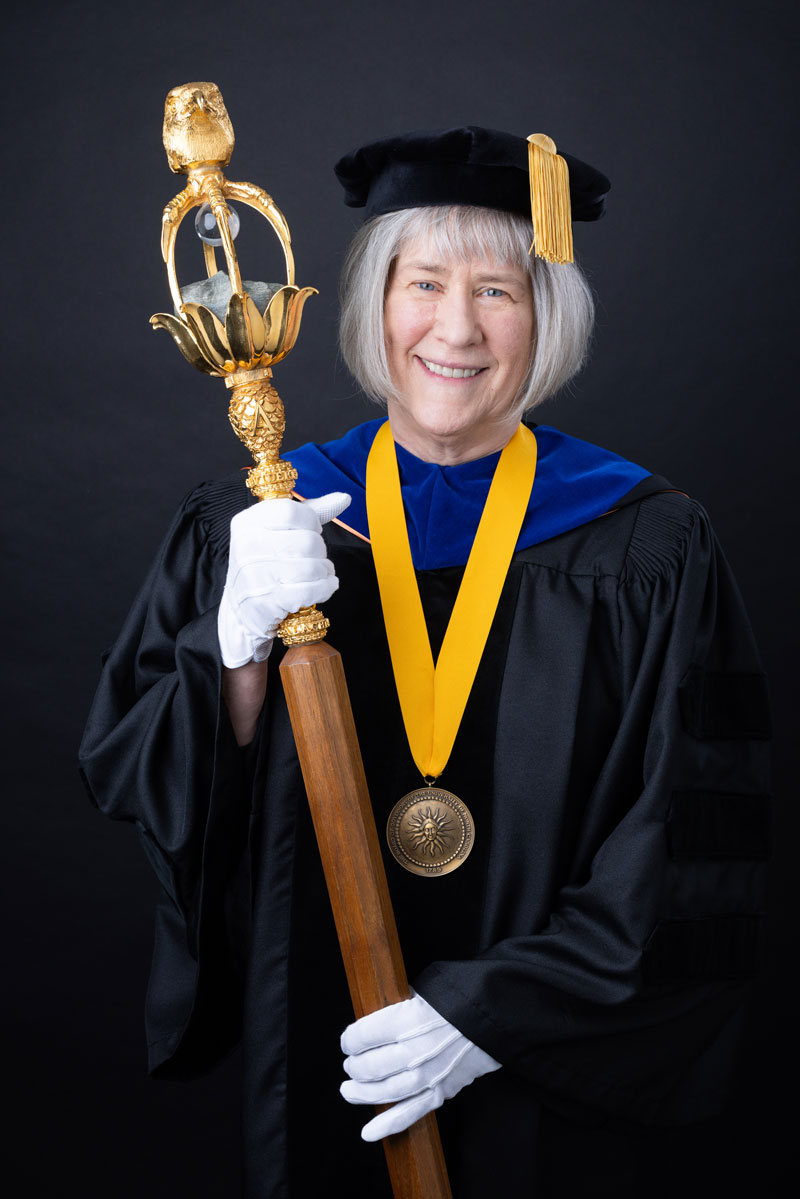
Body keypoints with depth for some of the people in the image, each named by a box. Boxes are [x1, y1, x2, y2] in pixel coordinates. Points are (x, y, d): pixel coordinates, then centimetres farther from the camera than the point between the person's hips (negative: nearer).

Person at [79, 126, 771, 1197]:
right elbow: (133, 780, -6)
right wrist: (241, 637, -23)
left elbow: (693, 852, -10)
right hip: (314, 1059, 2)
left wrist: (496, 1011, -16)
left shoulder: (649, 552, -10)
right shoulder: (247, 531, -4)